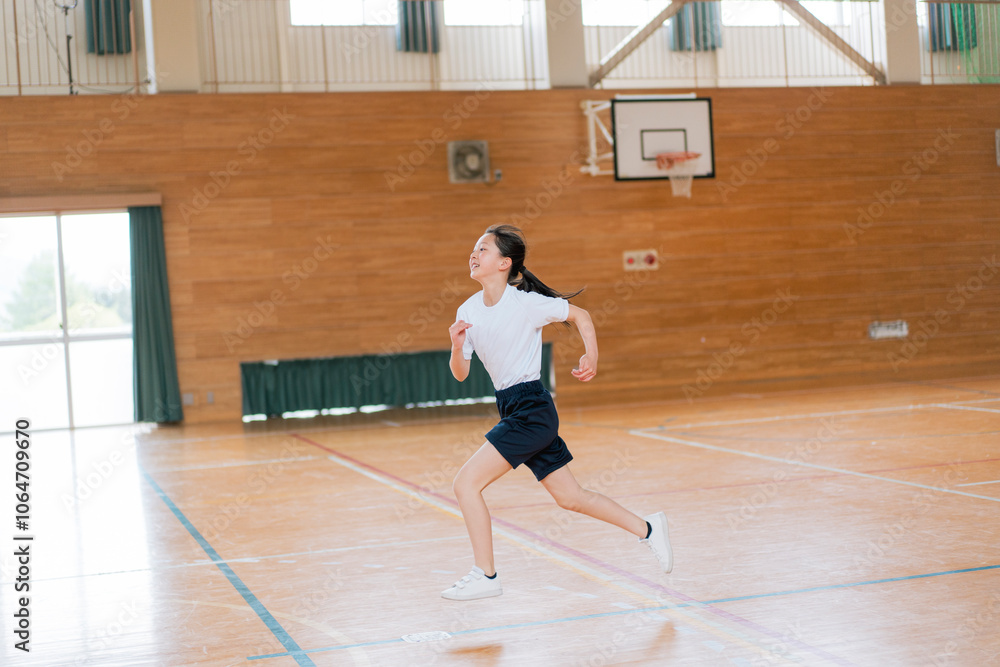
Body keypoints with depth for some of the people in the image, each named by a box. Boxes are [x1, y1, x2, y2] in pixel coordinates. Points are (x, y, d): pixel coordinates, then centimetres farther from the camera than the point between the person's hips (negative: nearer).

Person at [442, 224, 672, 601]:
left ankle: (485, 576, -2)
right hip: (514, 411, 7)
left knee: (466, 483, -12)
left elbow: (580, 315, -2)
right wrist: (457, 345, -12)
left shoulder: (525, 302, -13)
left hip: (531, 410, -7)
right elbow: (460, 374, 7)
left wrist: (591, 359, -13)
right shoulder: (468, 311, 5)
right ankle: (647, 530, 27)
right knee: (570, 498, 13)